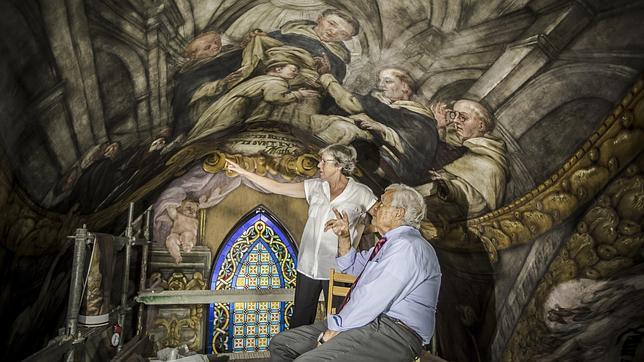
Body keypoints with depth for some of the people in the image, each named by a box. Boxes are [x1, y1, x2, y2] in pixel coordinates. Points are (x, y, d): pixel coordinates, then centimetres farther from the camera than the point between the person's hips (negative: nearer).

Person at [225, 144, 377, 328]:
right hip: (308, 265, 4)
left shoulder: (361, 193, -8)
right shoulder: (315, 187, 3)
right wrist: (242, 172, 5)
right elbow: (276, 187, 5)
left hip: (336, 269, -4)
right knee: (300, 320, 15)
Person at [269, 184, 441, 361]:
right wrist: (344, 238, 17)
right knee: (280, 343, 2)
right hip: (363, 321, 10)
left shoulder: (407, 246, -14)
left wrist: (337, 328, -14)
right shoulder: (391, 242, 20)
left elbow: (374, 298, -21)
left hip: (393, 331, -10)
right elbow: (352, 266, 34)